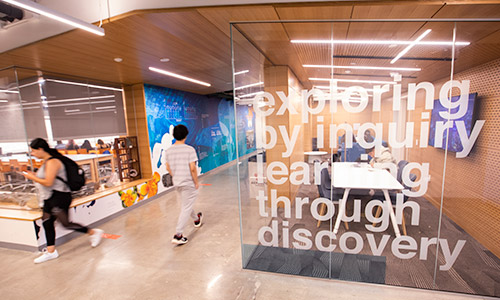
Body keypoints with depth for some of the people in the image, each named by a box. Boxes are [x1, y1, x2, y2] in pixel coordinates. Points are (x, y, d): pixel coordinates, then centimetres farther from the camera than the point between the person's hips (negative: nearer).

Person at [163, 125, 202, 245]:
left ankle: (196, 219, 49)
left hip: (177, 183, 7)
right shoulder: (190, 149, -16)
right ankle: (178, 235, 4)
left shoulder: (168, 151, -1)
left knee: (186, 205, 25)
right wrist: (196, 182, -7)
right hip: (189, 183, -7)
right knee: (186, 208, 3)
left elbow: (168, 168, 5)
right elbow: (192, 168, -18)